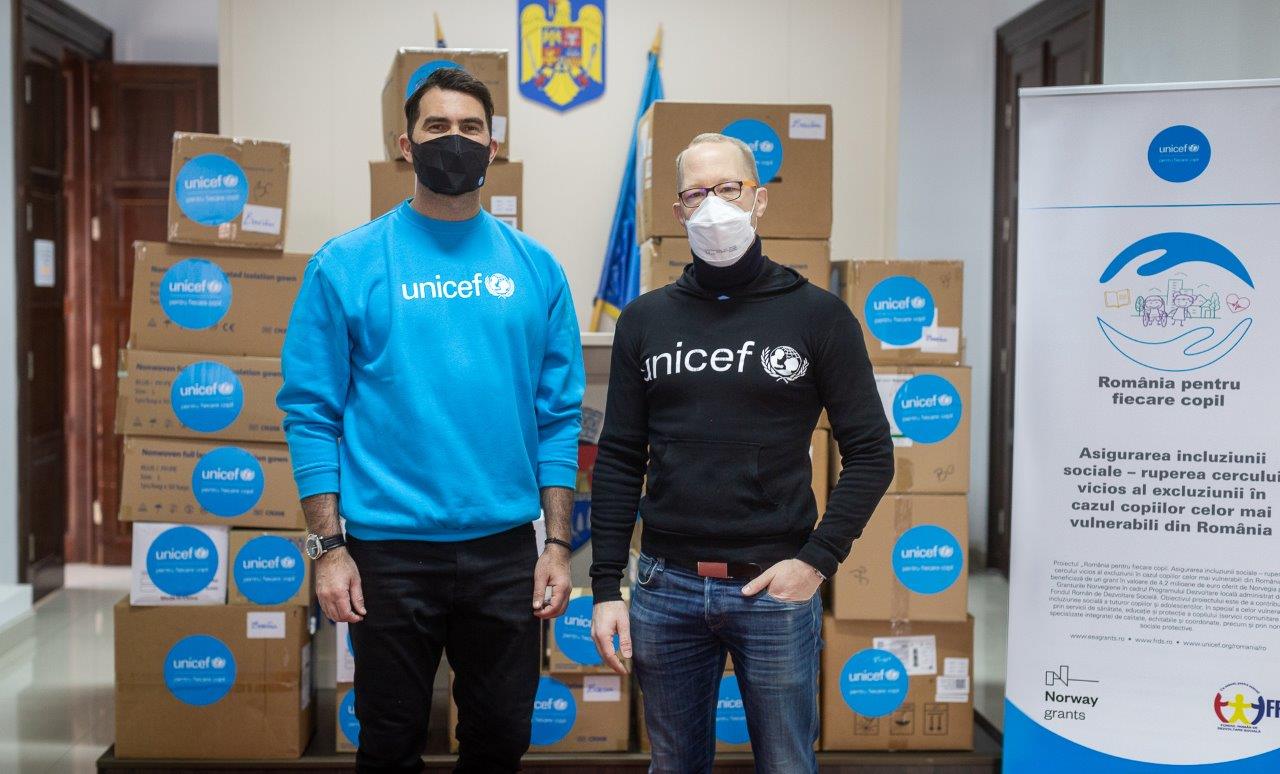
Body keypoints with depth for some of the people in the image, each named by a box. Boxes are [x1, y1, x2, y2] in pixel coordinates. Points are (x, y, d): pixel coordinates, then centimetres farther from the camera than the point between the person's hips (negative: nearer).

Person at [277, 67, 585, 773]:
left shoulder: (534, 267, 5)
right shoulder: (347, 264, -3)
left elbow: (558, 416, 5)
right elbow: (312, 414, -4)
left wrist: (559, 543, 0)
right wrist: (328, 547, -9)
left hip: (506, 548, 2)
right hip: (390, 550, -2)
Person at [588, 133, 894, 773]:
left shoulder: (817, 315, -1)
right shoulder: (645, 319, 6)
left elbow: (871, 454, 0)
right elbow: (619, 460, 7)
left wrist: (819, 559, -10)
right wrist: (606, 587, 2)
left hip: (775, 586, -2)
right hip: (665, 585, 2)